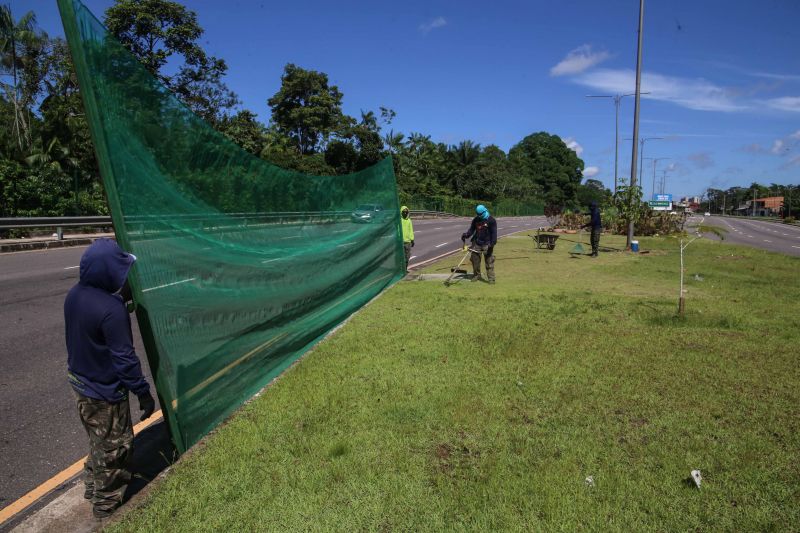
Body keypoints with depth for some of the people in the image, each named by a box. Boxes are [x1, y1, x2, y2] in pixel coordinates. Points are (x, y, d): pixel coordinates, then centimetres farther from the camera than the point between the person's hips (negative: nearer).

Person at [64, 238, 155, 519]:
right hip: (105, 393, -8)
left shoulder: (74, 295, -5)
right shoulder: (111, 309, -31)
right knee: (114, 449, 13)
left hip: (82, 382, 8)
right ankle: (107, 505, 31)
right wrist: (144, 392, -16)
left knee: (98, 441, 29)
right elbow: (124, 358, -26)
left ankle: (93, 486, 48)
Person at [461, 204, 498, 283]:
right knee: (475, 259, 8)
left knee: (489, 261, -4)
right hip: (476, 243, 5)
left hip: (487, 244, -4)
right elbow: (471, 229, 12)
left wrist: (492, 243, -17)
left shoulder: (491, 220, -6)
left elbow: (494, 232, -8)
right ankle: (476, 275, 24)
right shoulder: (475, 220, 8)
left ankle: (491, 278, 1)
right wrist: (466, 235, -8)